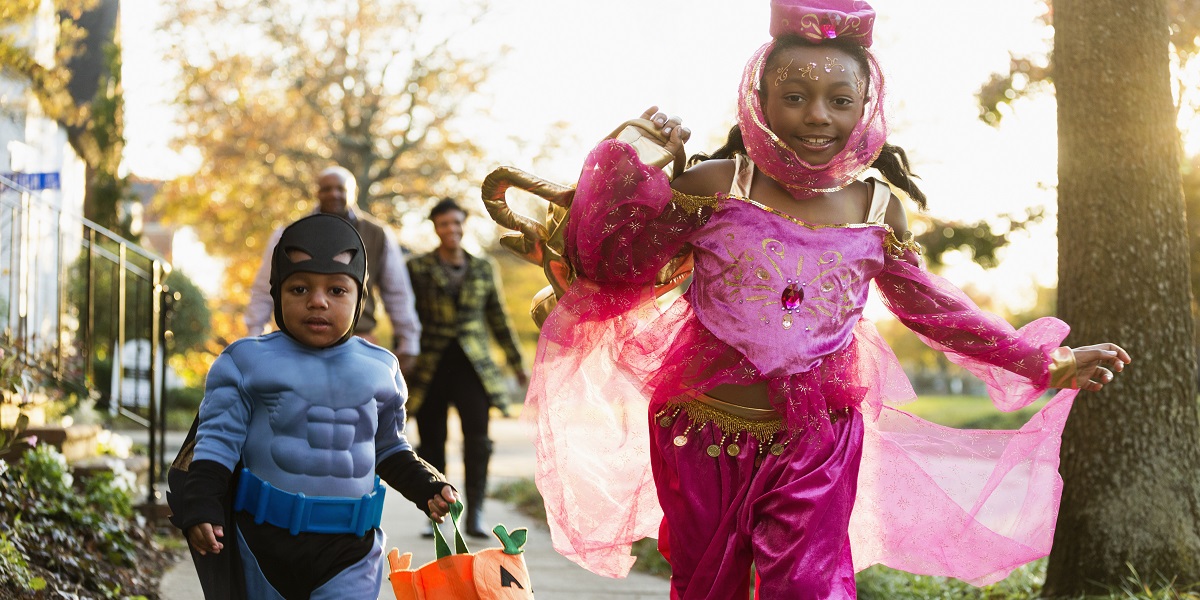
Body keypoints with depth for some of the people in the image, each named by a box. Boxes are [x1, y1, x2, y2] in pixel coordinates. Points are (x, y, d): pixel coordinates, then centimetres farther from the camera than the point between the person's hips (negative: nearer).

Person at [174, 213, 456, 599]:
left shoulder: (379, 369, 7)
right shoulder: (247, 362, -4)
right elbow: (218, 439, -4)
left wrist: (427, 487, 5)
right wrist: (200, 506, -15)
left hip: (349, 551, 1)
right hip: (265, 542, -1)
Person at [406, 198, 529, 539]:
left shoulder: (483, 268, 10)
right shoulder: (417, 268, 3)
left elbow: (498, 319, 16)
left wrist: (517, 364, 16)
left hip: (473, 366, 1)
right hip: (430, 368, -1)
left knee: (478, 438, -13)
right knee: (431, 443, 3)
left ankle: (475, 515, -11)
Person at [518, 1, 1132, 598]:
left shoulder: (876, 210, -1)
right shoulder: (716, 186, -10)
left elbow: (927, 304, 13)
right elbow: (611, 267, -8)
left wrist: (1043, 364, 14)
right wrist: (633, 165, -20)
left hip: (816, 444, 1)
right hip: (702, 436, -1)